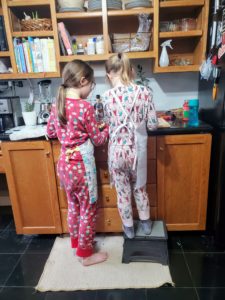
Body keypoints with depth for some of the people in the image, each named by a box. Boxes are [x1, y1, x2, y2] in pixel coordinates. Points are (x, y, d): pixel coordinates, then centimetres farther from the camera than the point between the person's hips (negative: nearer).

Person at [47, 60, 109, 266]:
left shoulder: (58, 105, 2)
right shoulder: (85, 107, -19)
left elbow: (50, 132, 15)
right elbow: (97, 140, -10)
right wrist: (108, 128, 9)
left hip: (64, 163, 8)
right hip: (81, 164, -7)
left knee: (73, 205, 24)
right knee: (88, 209, 10)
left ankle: (76, 241, 44)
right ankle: (86, 253, 26)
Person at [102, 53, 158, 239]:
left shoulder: (108, 96, -11)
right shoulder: (144, 92, -9)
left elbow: (108, 122, 4)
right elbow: (153, 125, -7)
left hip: (117, 151, -1)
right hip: (138, 149, 2)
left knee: (123, 192, 18)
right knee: (140, 189, 24)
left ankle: (129, 228, 37)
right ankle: (146, 223, 42)